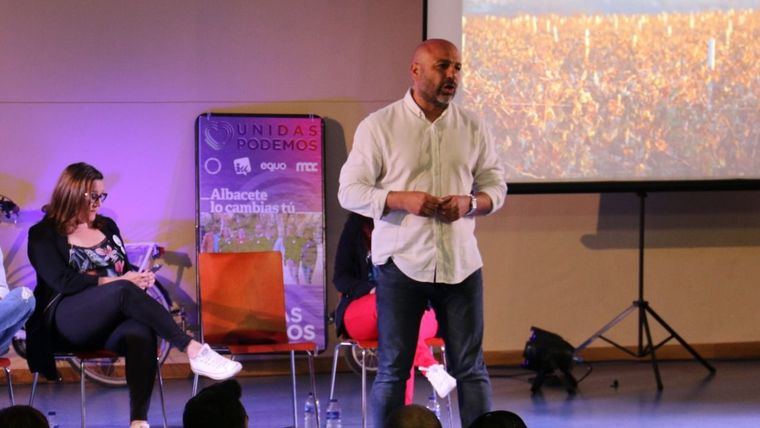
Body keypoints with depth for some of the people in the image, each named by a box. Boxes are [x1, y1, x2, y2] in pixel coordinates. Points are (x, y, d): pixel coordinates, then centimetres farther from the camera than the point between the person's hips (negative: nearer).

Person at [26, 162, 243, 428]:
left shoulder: (107, 226, 21)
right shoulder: (43, 235, 4)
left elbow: (124, 271, 23)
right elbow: (62, 281, -9)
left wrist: (139, 278, -1)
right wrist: (112, 282, -15)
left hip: (110, 325, 4)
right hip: (67, 324, -4)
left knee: (142, 333, -34)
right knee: (123, 291, -35)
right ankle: (193, 350, -38)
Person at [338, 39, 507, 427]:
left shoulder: (472, 128, 7)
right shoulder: (379, 126, -2)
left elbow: (496, 185, 13)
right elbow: (350, 191, -3)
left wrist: (471, 203, -10)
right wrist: (403, 200, -18)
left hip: (460, 263, 3)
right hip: (401, 263, -2)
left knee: (470, 368, 6)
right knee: (393, 369, 3)